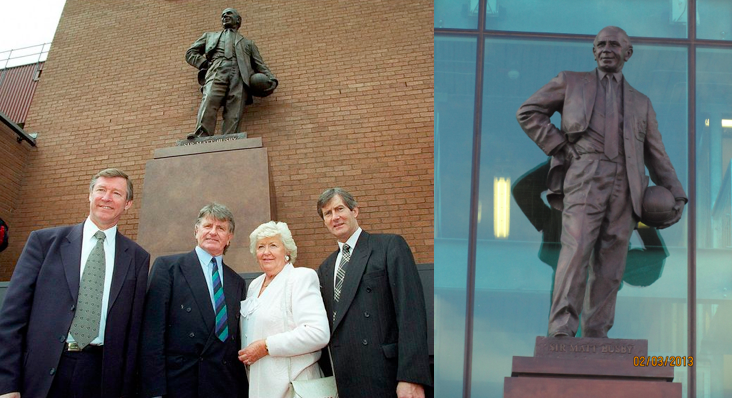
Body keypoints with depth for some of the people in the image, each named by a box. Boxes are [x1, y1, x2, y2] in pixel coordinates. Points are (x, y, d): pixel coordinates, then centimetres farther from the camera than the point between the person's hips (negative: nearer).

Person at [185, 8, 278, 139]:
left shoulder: (248, 43, 37)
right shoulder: (210, 36, 39)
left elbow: (260, 65, 24)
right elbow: (190, 53, 31)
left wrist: (271, 79, 2)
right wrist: (204, 63, 9)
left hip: (240, 76, 1)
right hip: (217, 72, 0)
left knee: (234, 114, -24)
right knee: (209, 100, -31)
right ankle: (201, 138, -49)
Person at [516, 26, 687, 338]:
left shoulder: (641, 103, 25)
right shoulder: (571, 83, 18)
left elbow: (656, 155, 22)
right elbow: (528, 113, 14)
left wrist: (676, 195, 11)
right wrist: (559, 146, 2)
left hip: (624, 187, 3)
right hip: (584, 177, -3)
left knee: (610, 265, -3)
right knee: (576, 249, -19)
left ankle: (596, 334, 0)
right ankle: (561, 331, -24)